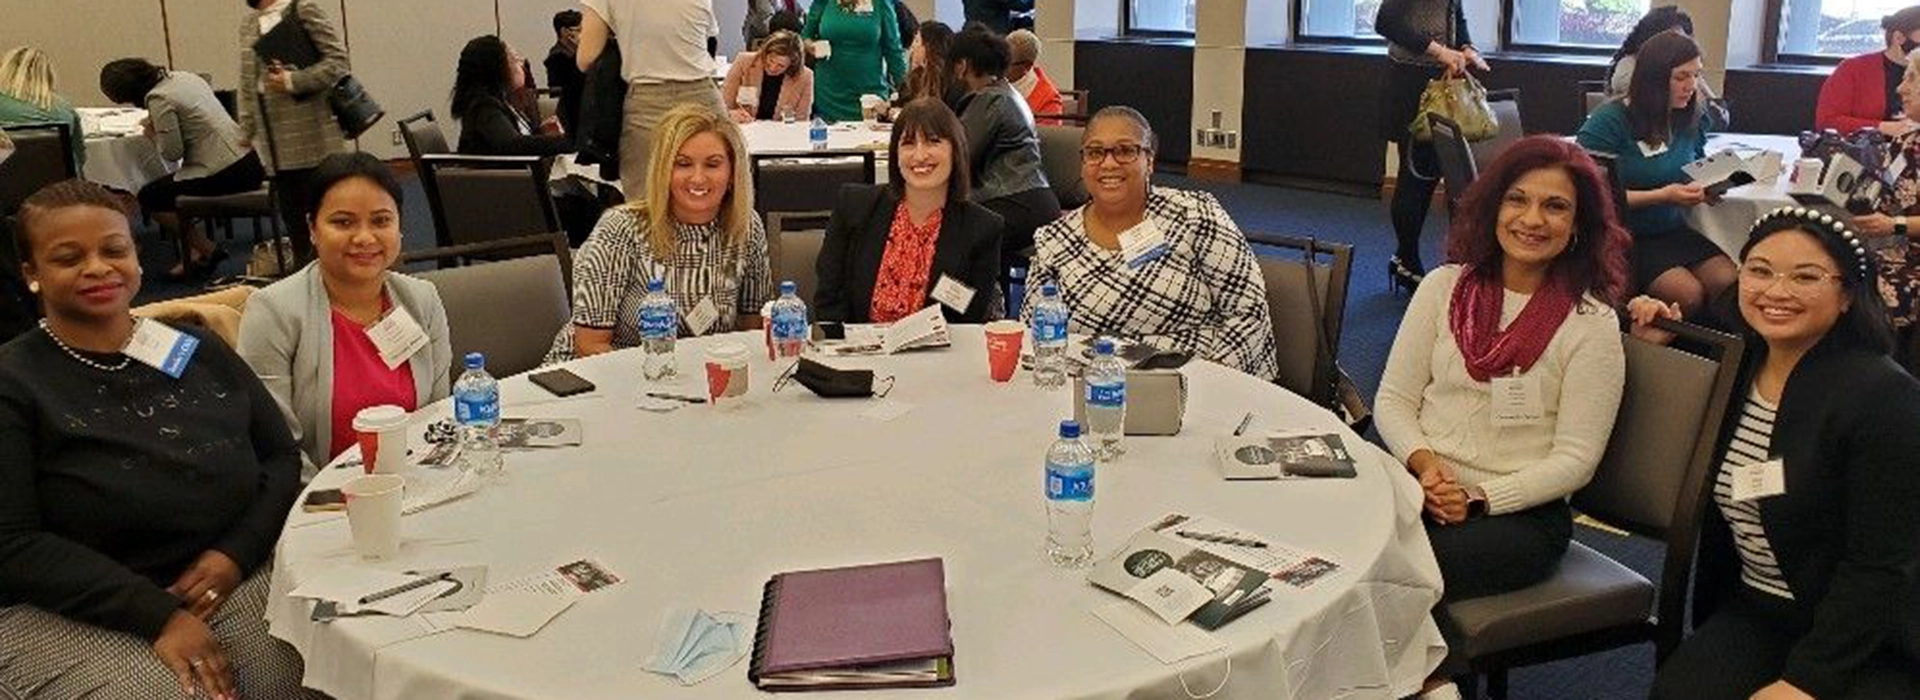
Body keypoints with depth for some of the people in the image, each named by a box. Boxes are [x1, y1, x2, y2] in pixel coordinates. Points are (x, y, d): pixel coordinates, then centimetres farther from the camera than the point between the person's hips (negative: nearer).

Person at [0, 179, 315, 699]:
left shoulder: (198, 352, 11)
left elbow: (283, 456, 12)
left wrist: (237, 554, -7)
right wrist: (158, 616, -17)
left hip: (230, 583, 3)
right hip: (71, 614, -3)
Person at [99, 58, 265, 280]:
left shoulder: (158, 99, -12)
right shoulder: (182, 77, 13)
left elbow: (172, 152, -11)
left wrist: (152, 134, 7)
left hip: (225, 175, -9)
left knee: (148, 197, 7)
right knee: (166, 187, 23)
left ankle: (206, 251, 5)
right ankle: (194, 252, 18)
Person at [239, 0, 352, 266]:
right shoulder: (248, 23, 17)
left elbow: (337, 60, -9)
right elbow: (247, 85, 20)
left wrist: (292, 81, -17)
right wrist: (247, 133, 16)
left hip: (312, 137, -6)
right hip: (274, 142, 6)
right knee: (291, 215, 8)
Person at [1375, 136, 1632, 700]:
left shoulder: (1591, 324, -2)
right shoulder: (1444, 287, 8)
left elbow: (1574, 458, -4)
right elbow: (1393, 399, 9)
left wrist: (1479, 498, -16)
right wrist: (1425, 462, -10)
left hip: (1521, 512, -3)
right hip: (1420, 487, 4)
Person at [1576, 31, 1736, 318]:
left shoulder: (1691, 117, 6)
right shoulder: (1609, 121, -13)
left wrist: (1706, 186, -1)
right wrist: (1661, 196, -21)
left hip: (1672, 230, 6)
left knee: (1729, 284, -18)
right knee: (1689, 294, -25)